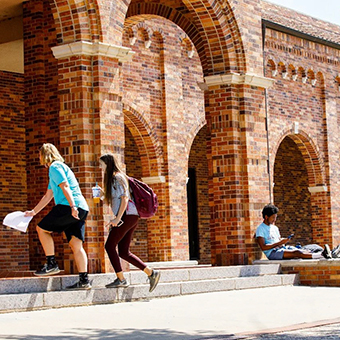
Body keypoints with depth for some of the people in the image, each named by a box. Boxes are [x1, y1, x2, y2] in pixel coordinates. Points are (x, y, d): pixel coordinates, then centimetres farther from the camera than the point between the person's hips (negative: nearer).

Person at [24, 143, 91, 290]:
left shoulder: (55, 167, 0)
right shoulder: (57, 168, 30)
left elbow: (65, 187, -15)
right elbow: (48, 196, 36)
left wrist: (72, 206, -26)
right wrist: (33, 212, 38)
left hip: (68, 207, -9)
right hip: (80, 210, 9)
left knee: (42, 228, 2)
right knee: (76, 244, 3)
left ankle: (51, 264, -1)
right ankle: (84, 280, -2)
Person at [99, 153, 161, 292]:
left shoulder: (117, 177, -7)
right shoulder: (111, 178, 22)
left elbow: (125, 198, -16)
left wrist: (117, 218, -19)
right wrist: (104, 194, 12)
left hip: (127, 215, -10)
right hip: (129, 217, 10)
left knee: (110, 245, -8)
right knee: (123, 252, 6)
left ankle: (121, 279, -8)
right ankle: (151, 273, 5)